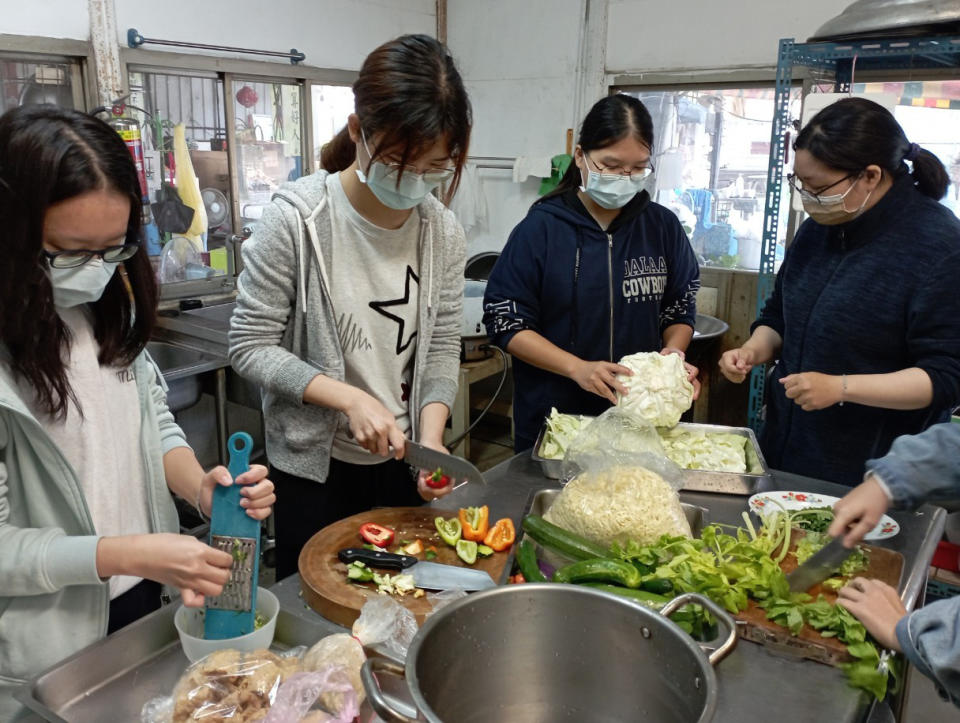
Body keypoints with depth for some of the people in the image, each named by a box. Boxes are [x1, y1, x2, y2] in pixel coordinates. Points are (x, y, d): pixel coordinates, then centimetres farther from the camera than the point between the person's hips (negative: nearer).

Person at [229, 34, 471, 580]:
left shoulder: (444, 232, -6)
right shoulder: (297, 217, -17)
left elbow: (442, 349, 0)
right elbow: (250, 346, -14)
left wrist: (431, 434, -15)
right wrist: (351, 399, -23)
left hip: (403, 462, 4)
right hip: (316, 470, -3)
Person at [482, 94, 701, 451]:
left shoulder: (663, 227, 0)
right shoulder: (540, 228, -9)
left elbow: (680, 309, 10)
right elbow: (505, 320, -10)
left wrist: (673, 352, -11)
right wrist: (578, 368, -20)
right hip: (550, 418, -2)